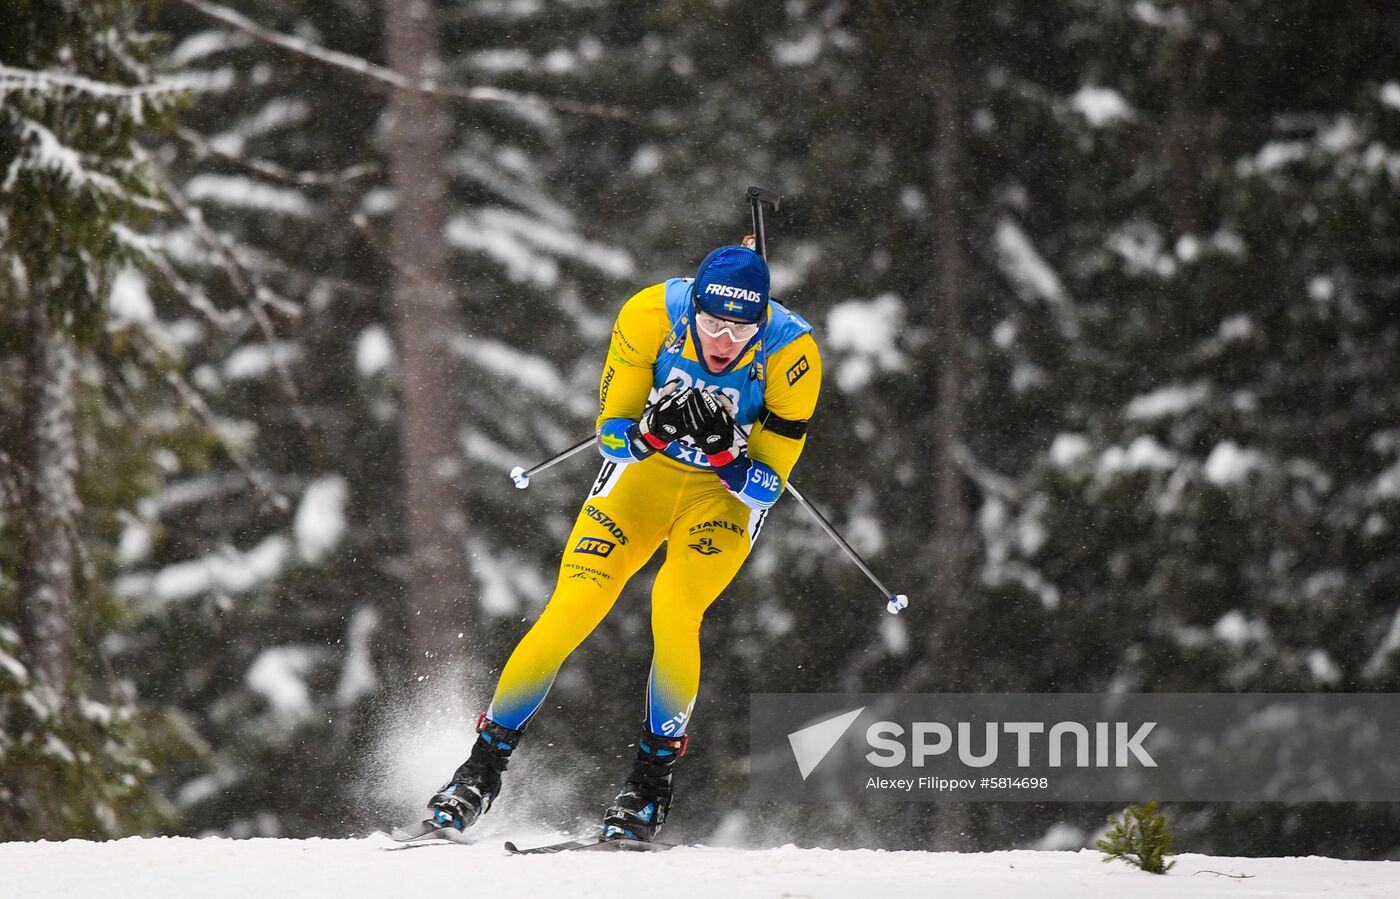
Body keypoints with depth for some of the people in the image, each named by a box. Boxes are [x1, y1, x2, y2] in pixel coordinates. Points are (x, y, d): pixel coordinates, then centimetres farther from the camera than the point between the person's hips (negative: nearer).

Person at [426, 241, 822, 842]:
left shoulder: (791, 353, -26)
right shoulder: (651, 315, -25)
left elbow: (768, 486, -19)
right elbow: (611, 431, -15)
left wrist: (723, 453, -38)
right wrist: (654, 435, -36)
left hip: (728, 492, -1)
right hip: (642, 473, 1)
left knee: (674, 606, -26)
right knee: (571, 610, -14)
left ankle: (652, 781, -9)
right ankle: (483, 768, 0)